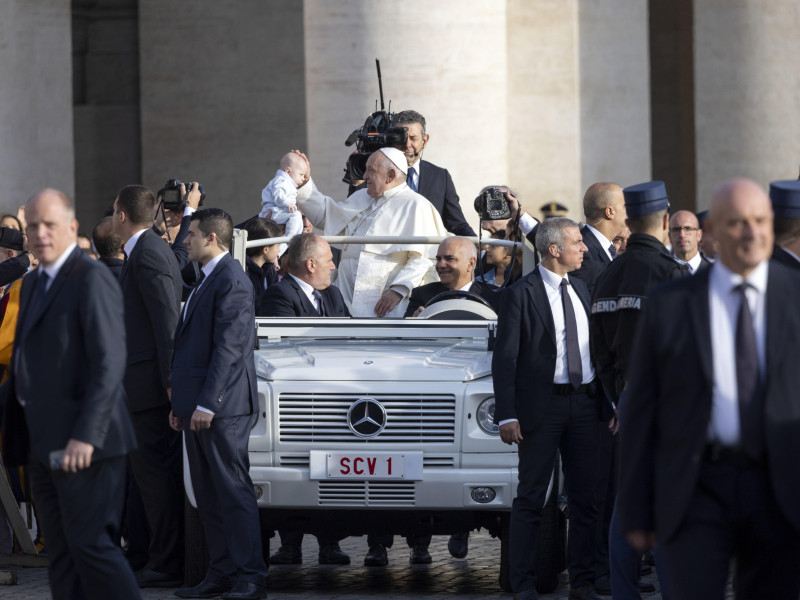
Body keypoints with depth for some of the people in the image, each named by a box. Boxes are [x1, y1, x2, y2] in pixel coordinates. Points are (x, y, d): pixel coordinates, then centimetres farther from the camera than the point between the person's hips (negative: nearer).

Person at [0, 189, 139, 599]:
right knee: (61, 555, 8)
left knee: (90, 545, -10)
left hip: (84, 444, -9)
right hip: (46, 443, 9)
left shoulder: (92, 280, -12)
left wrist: (85, 436, -25)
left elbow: (109, 363, -19)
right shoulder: (34, 285, 17)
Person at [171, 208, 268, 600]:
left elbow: (228, 348, -19)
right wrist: (181, 403, 18)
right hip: (197, 406, 10)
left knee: (233, 491, -8)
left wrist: (207, 404, -22)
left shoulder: (231, 281, -12)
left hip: (221, 407, -10)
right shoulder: (206, 281, 19)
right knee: (208, 496, 11)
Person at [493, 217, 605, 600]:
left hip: (584, 403, 6)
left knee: (586, 497, 7)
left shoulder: (580, 288, 13)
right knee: (531, 497, -1)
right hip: (541, 405, -6)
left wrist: (606, 398, 11)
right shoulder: (521, 294, -6)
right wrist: (507, 415, -15)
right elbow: (504, 358, -8)